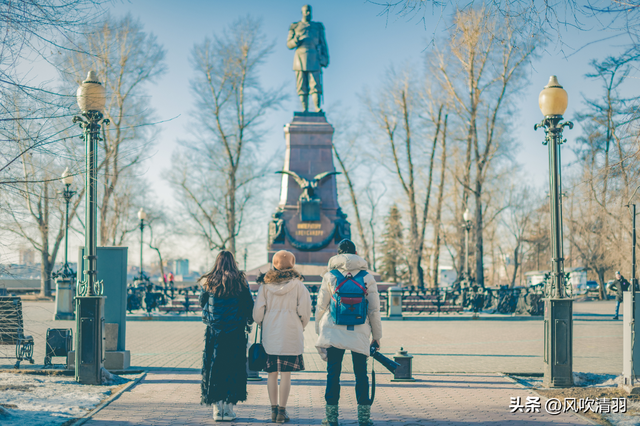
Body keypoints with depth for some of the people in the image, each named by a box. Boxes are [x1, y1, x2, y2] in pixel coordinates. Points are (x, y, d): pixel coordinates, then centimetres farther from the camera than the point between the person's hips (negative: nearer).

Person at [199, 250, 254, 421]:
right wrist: (248, 320, 18)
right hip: (236, 332, -1)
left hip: (214, 332, 1)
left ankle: (218, 408, 5)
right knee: (233, 367, 6)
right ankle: (228, 408, 5)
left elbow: (202, 302, 12)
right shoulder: (241, 282, -2)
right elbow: (250, 305, 1)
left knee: (214, 368, 7)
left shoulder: (208, 282, 0)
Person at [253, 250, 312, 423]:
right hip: (291, 334, -2)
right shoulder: (297, 284, -3)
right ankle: (282, 411, 0)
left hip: (270, 334, 2)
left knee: (272, 373, 10)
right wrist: (301, 326, 15)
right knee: (286, 373, 0)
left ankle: (274, 409, 12)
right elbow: (305, 311, -3)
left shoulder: (265, 284, 3)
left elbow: (258, 311, 2)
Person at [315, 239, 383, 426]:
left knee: (333, 374, 5)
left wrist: (319, 331, 15)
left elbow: (320, 307, 4)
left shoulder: (329, 276, 1)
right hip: (359, 333, 0)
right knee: (361, 374, 8)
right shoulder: (367, 277, 2)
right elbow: (374, 310, 4)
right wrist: (377, 336, 12)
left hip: (333, 332, 0)